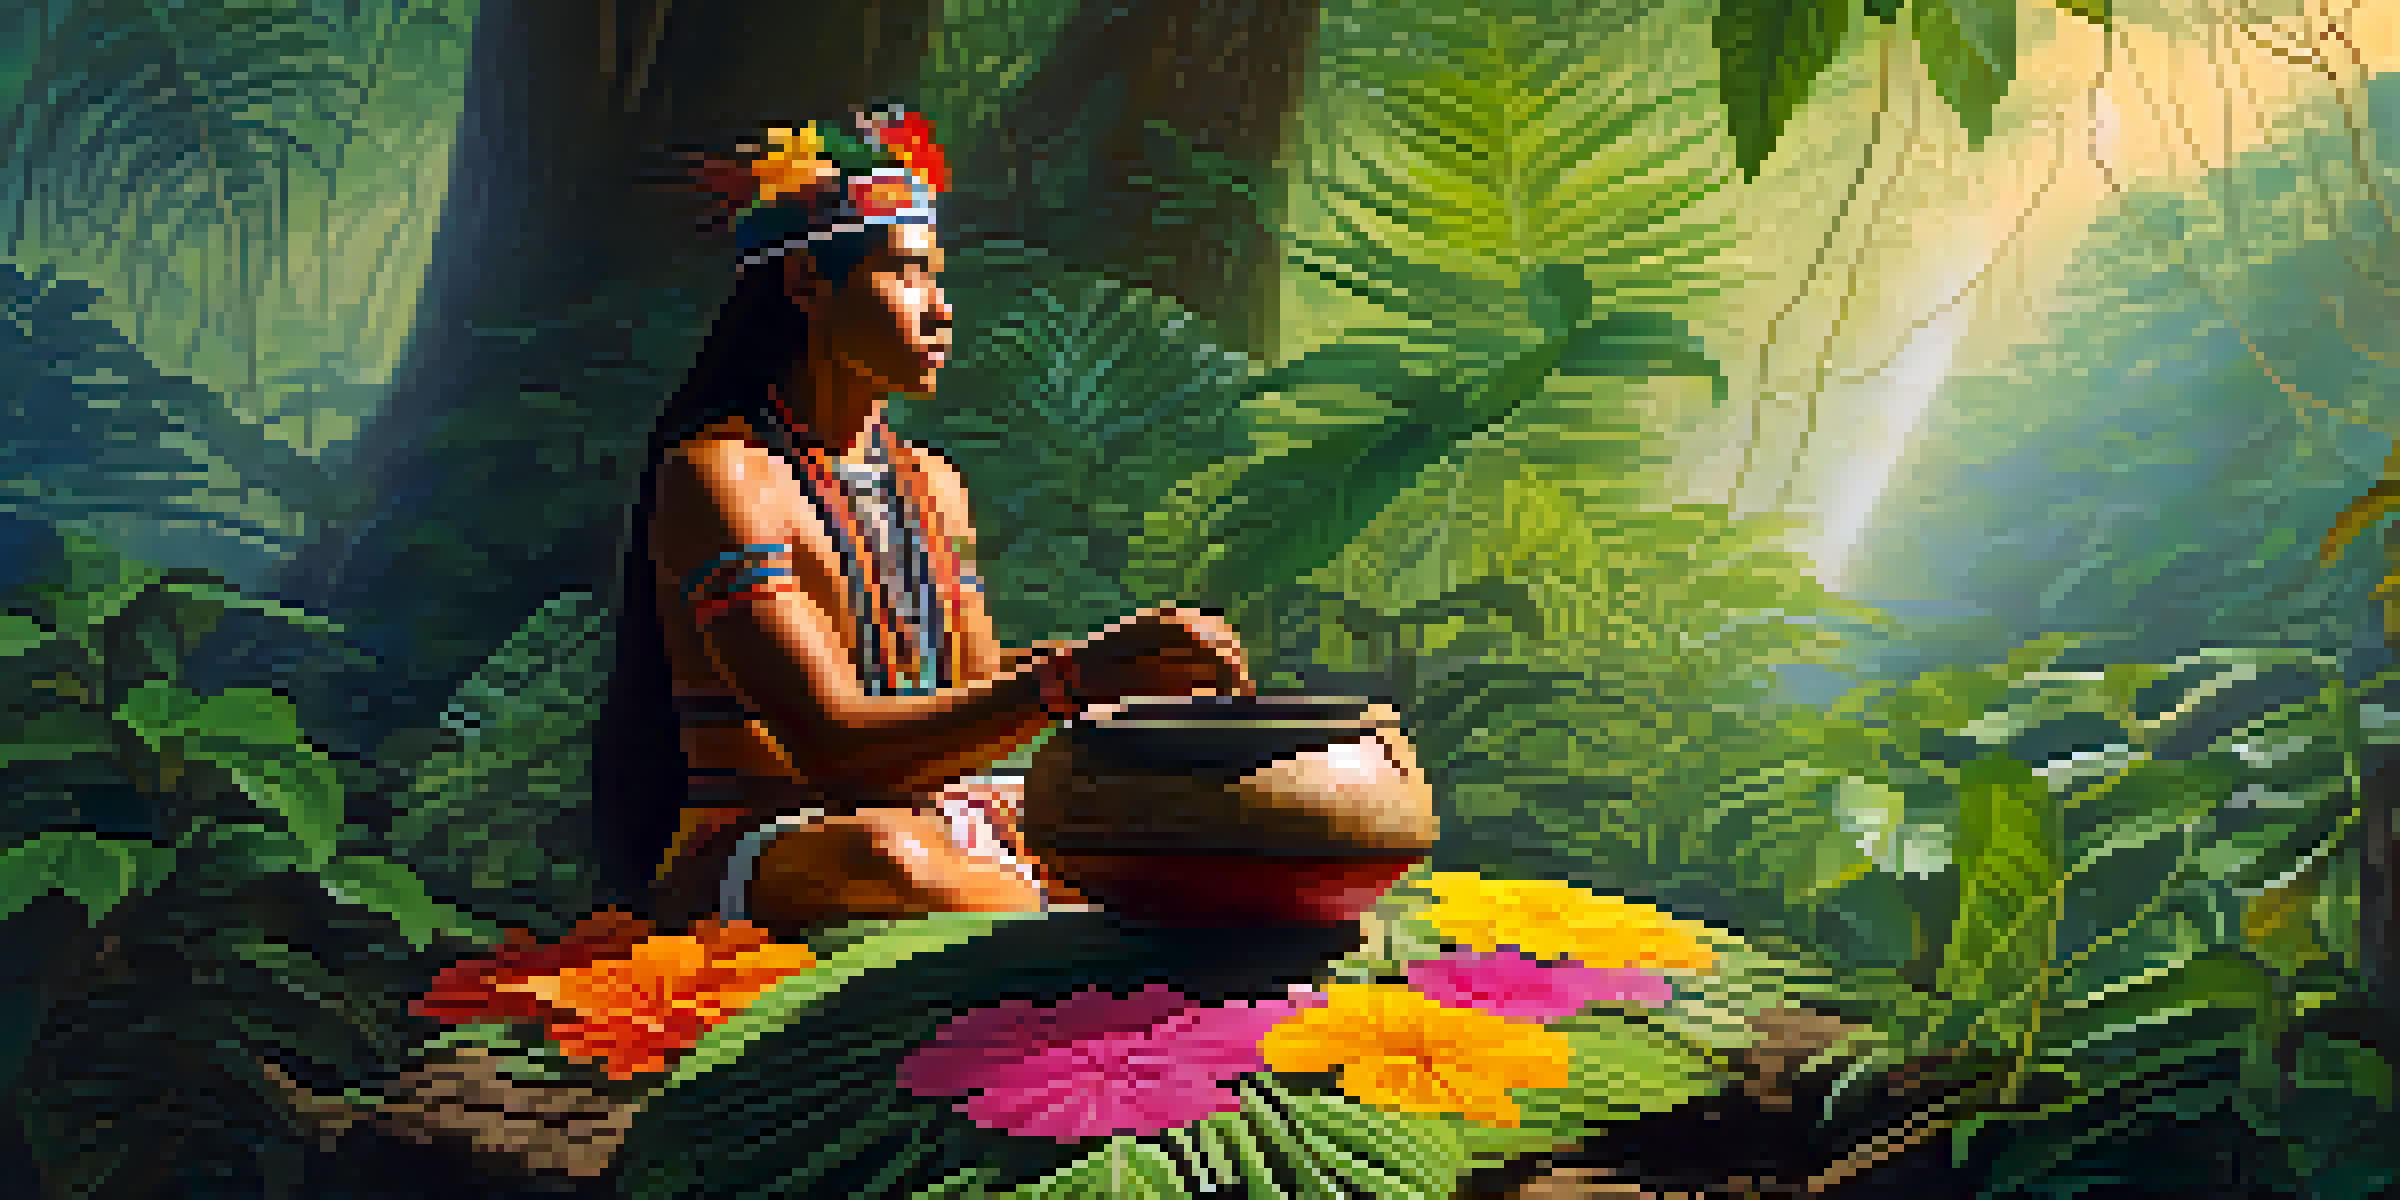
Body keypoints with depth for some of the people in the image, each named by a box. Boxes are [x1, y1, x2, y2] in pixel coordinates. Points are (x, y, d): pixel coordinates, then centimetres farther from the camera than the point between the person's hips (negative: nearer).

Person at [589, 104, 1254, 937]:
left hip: (939, 820, 8)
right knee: (879, 850, -41)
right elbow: (838, 749, -22)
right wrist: (1075, 679, -31)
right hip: (750, 857, -8)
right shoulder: (720, 475, -12)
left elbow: (976, 703, 14)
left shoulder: (930, 486, 14)